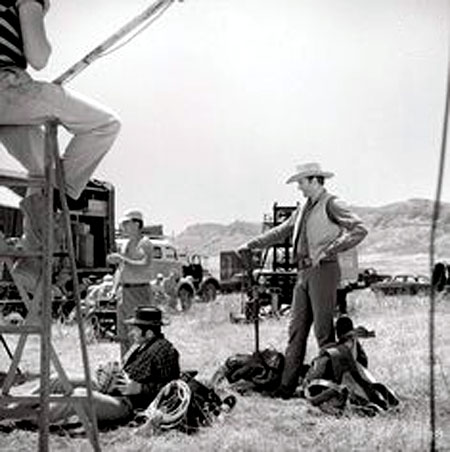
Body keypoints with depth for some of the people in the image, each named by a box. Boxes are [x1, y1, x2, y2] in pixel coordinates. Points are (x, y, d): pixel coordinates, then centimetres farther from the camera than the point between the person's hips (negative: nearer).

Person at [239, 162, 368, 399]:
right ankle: (288, 385, 9)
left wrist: (328, 251, -16)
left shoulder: (331, 204, -5)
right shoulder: (304, 209, 18)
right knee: (297, 329, 6)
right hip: (304, 272, 8)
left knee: (323, 330, -5)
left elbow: (359, 230, -13)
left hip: (323, 271, -8)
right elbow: (281, 232, 26)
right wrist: (251, 245, 23)